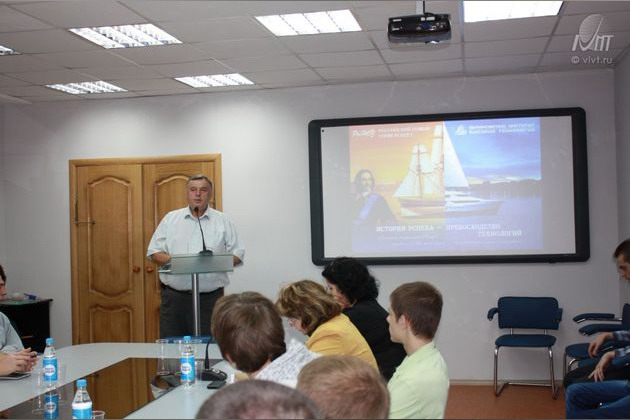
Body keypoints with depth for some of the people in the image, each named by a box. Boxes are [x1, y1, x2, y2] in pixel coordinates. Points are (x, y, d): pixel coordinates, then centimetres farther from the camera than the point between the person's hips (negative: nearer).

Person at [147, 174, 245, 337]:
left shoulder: (223, 221, 9)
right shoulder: (170, 219, 11)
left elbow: (238, 255, 8)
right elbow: (154, 252, 10)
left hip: (210, 297, 0)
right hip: (174, 296, 1)